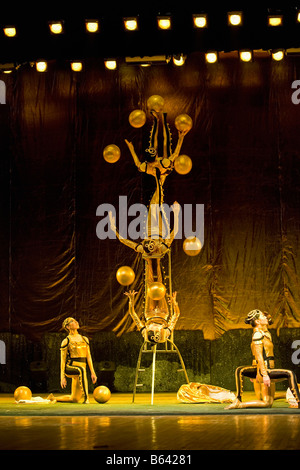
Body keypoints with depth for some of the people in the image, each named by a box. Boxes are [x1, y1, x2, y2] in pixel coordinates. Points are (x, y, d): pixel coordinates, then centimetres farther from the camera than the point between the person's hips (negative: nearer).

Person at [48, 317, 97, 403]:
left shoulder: (85, 339, 14)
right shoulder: (66, 341, -2)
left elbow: (88, 357, 16)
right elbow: (62, 360, -3)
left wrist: (92, 372, 10)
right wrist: (62, 377, -8)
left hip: (81, 369, 6)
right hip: (70, 367, -6)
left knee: (74, 399, 8)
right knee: (82, 370, -43)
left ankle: (53, 398, 31)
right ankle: (86, 399, -42)